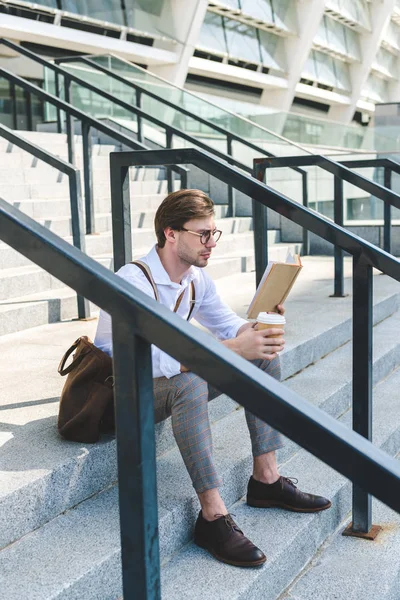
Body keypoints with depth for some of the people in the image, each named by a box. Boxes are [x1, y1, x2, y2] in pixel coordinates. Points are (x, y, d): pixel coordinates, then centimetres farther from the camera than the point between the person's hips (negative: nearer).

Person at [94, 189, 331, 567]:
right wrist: (234, 348, -41)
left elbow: (229, 325, 8)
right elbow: (155, 358, -36)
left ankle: (266, 479, -1)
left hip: (169, 382, 8)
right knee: (189, 380, -40)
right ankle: (212, 515, -32)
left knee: (264, 357, -2)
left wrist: (258, 327, -16)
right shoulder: (133, 281, -25)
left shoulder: (197, 278, 1)